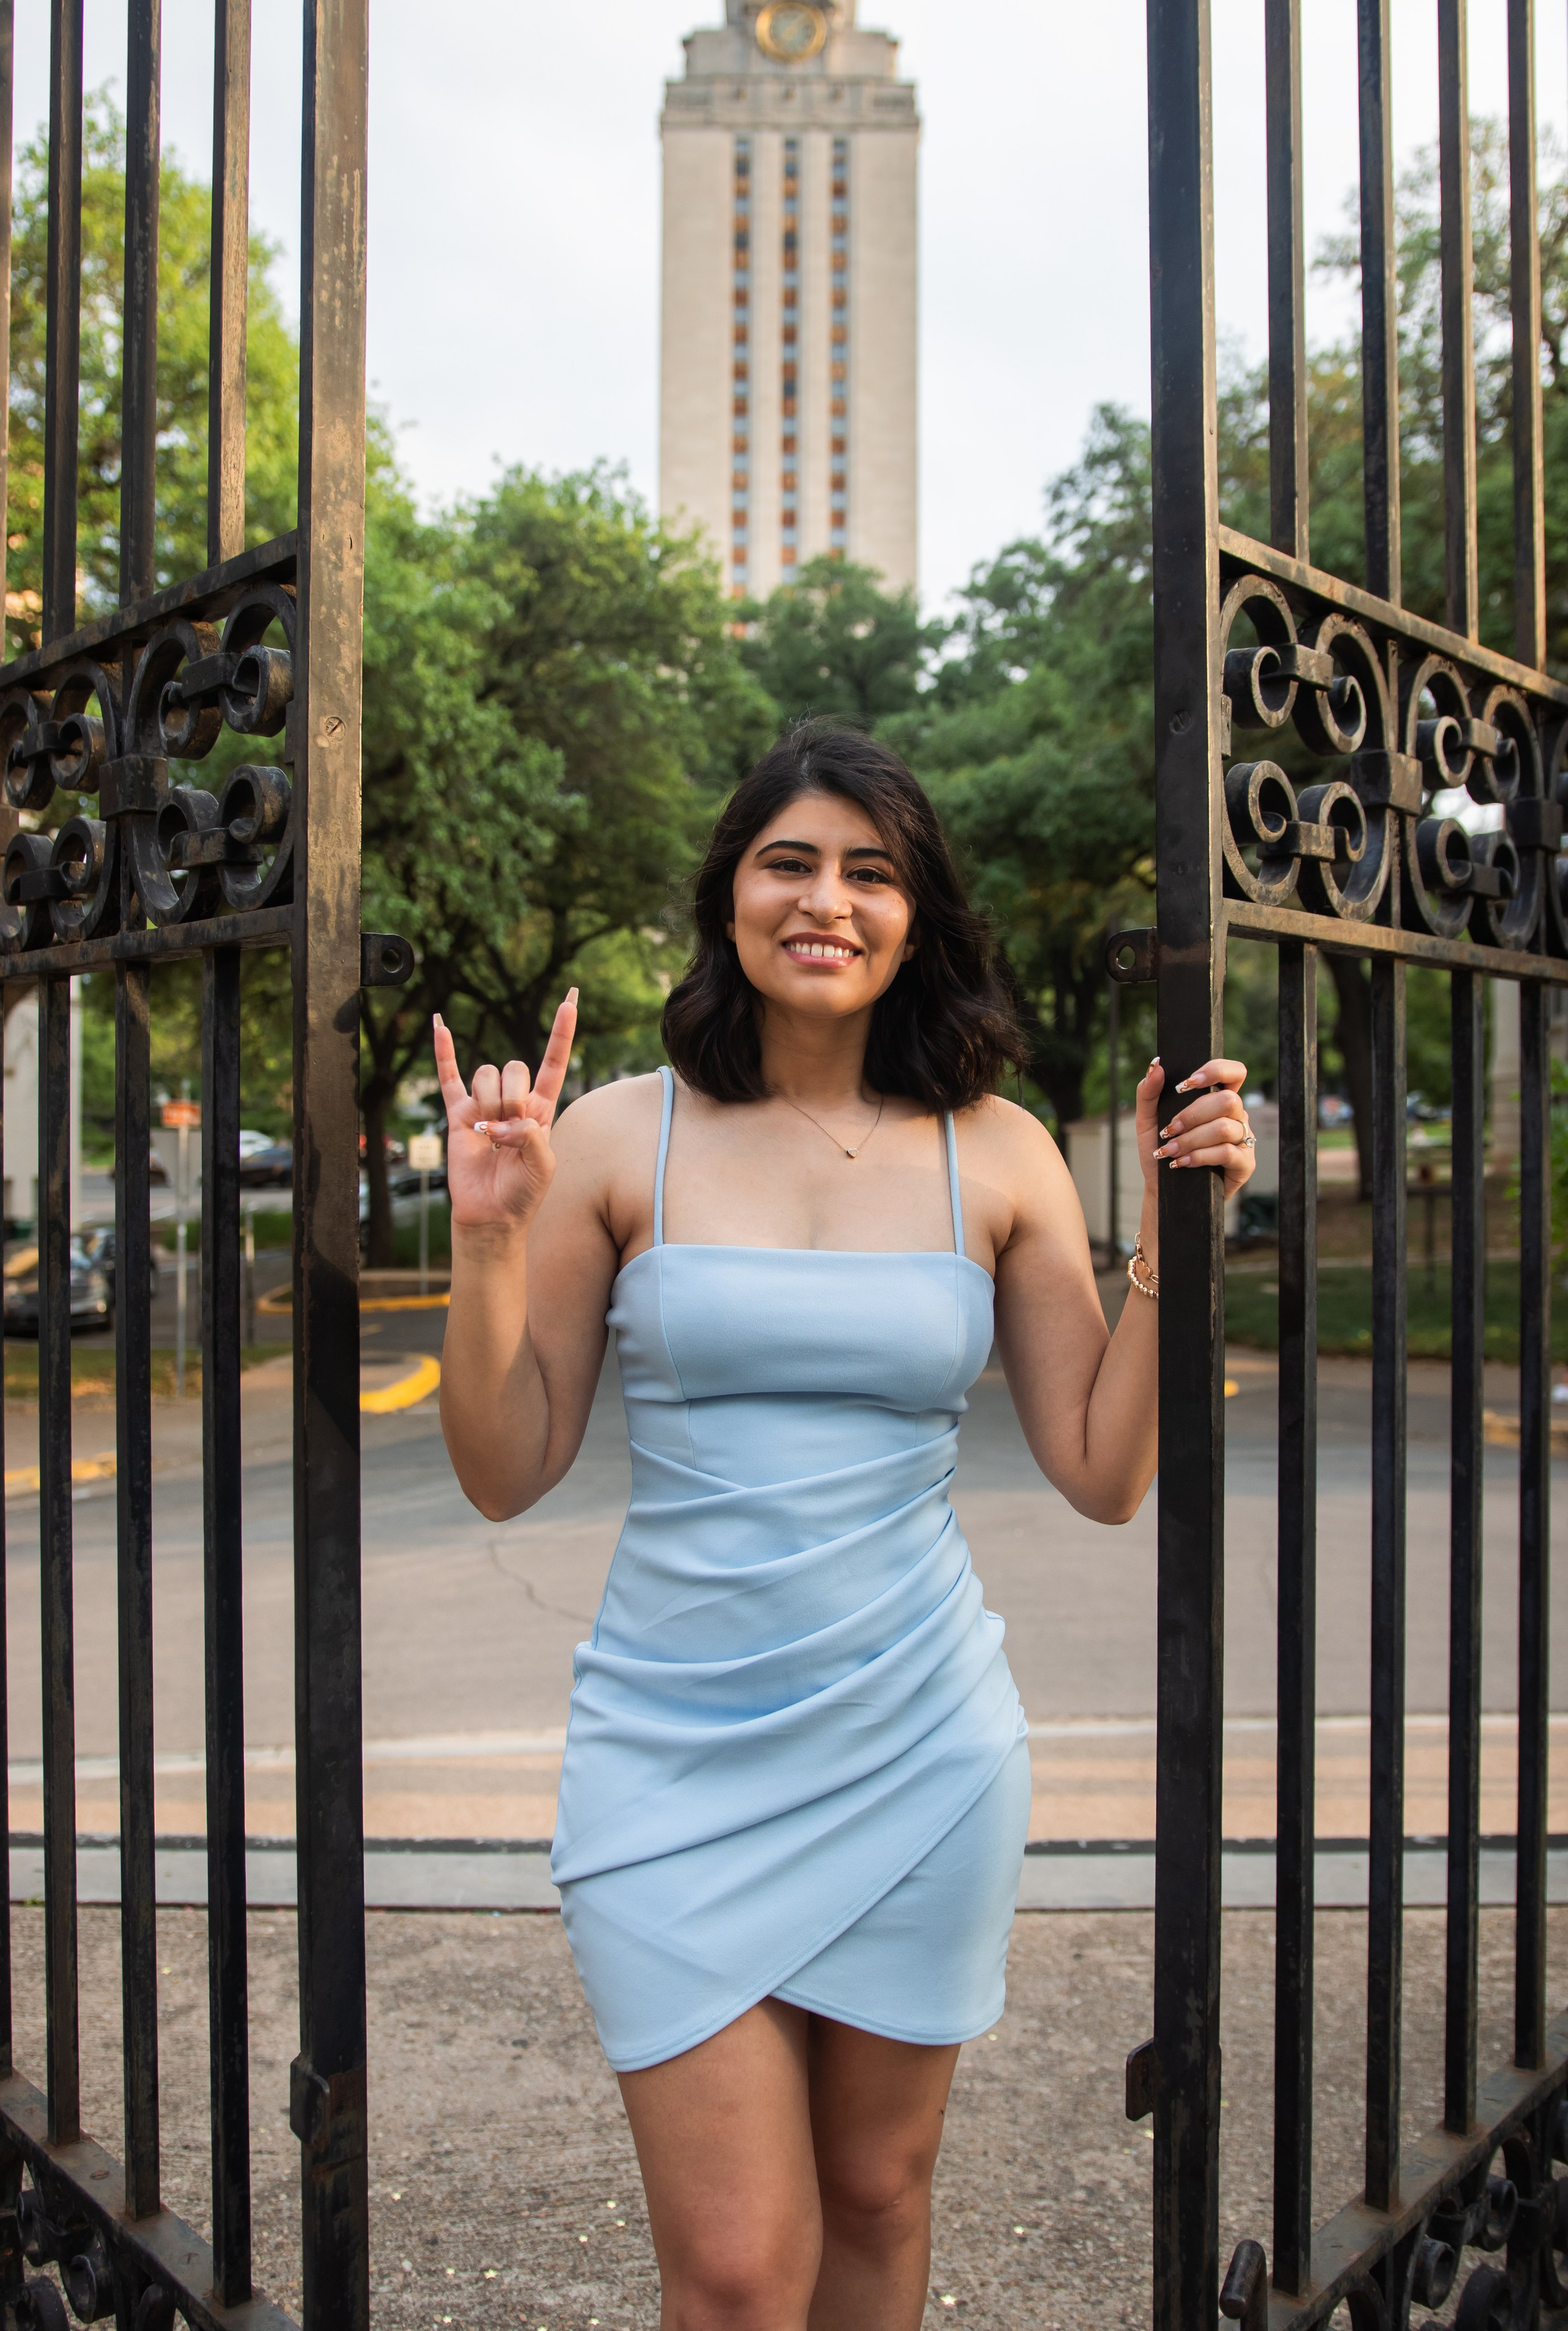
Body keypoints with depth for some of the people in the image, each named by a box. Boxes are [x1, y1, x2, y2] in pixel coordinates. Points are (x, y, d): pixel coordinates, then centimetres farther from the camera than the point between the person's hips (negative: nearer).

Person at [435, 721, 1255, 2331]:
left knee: (878, 2195, 19)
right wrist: (489, 1237, -15)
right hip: (677, 1754, -1)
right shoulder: (618, 1137, -4)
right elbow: (507, 1475, -2)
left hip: (917, 1746, 2)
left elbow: (1102, 1475, 1)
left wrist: (1175, 1235, -7)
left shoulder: (999, 1156, 0)